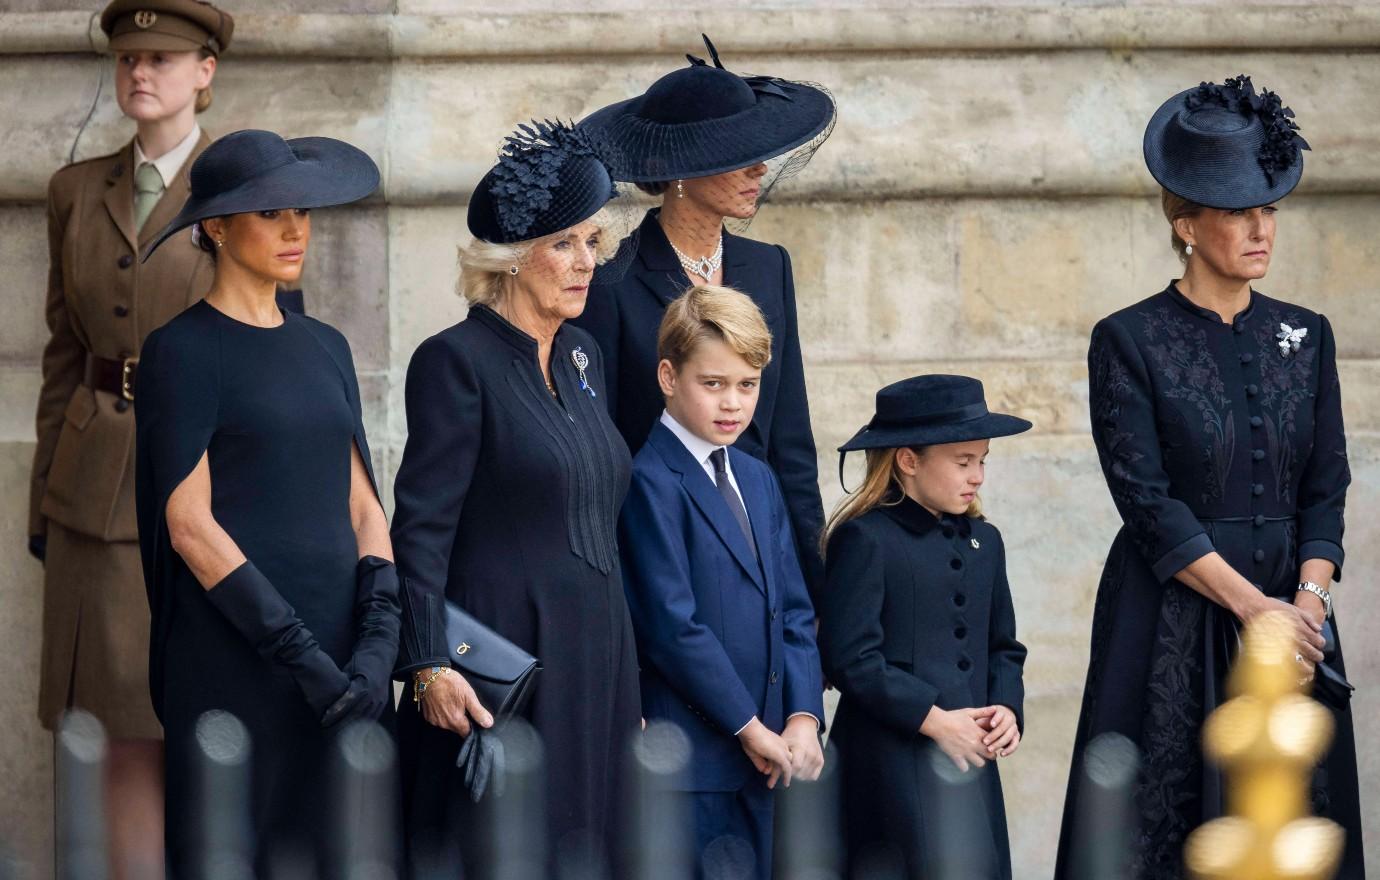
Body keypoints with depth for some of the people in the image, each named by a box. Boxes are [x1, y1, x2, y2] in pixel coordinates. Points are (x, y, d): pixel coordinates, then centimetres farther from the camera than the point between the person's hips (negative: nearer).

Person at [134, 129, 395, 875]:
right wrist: (299, 653, -15)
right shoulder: (184, 349, -4)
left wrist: (379, 641, -6)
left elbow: (362, 505, 10)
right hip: (235, 656, -6)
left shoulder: (325, 349, 15)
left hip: (342, 659, 6)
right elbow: (189, 525, -10)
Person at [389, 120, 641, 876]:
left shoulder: (582, 359, 14)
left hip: (595, 663, 7)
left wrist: (628, 679, 18)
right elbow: (421, 528, -13)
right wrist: (428, 668, -21)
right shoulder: (457, 361, -9)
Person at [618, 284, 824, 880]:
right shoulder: (650, 482, -10)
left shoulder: (758, 480, 17)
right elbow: (673, 625, -16)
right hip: (688, 759, -7)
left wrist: (803, 718, -1)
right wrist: (749, 727, -12)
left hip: (760, 757, 7)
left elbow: (794, 611, 14)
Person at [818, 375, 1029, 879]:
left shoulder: (982, 541, 16)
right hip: (893, 762, -7)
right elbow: (850, 657, -14)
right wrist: (933, 719, -15)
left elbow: (1003, 646, 21)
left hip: (972, 759, 7)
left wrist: (1006, 709, 1)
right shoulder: (865, 540, -8)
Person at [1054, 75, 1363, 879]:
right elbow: (1148, 505, -10)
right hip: (1173, 624, -4)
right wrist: (1251, 605, -16)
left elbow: (1326, 490, 6)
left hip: (1292, 617, 4)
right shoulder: (1129, 342, -4)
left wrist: (1308, 603, -10)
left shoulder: (1306, 337, 9)